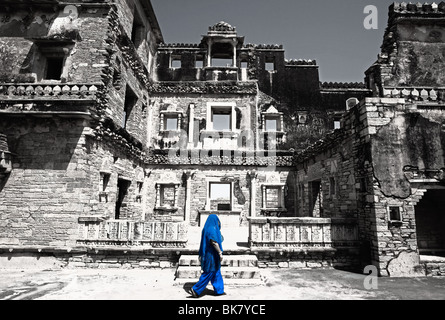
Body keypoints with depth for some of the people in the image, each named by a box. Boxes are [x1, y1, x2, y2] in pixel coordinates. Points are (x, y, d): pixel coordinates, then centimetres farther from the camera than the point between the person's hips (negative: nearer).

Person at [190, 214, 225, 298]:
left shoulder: (207, 228, 10)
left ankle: (219, 290, 23)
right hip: (212, 255, -10)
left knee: (216, 273, 16)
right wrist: (220, 253, -22)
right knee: (209, 273, -1)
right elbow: (214, 242, -25)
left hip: (208, 254, 10)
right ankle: (196, 289, 5)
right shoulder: (212, 229, -18)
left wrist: (201, 255, 19)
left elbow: (204, 243, 15)